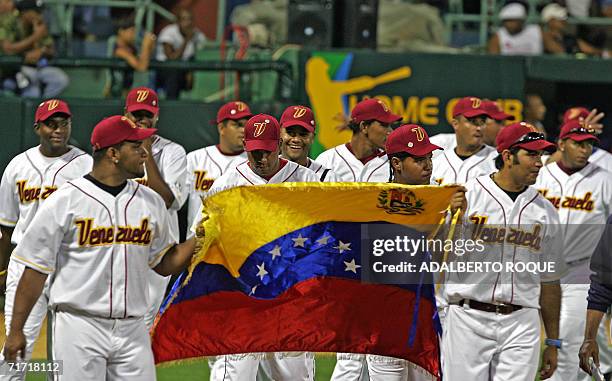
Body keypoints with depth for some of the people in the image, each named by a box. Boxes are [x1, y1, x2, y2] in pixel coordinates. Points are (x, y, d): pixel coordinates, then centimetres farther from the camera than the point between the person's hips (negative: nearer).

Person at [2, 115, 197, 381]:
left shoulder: (150, 201, 11)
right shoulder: (64, 201, -4)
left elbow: (165, 263, 18)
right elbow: (36, 269, -2)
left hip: (132, 330, 5)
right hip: (79, 328, -5)